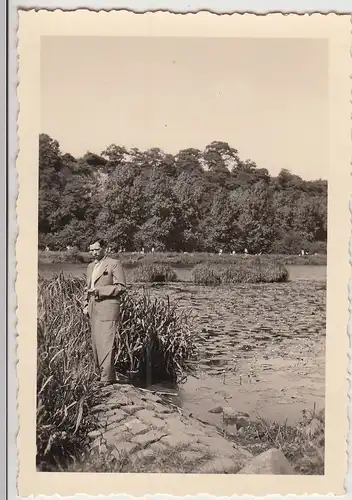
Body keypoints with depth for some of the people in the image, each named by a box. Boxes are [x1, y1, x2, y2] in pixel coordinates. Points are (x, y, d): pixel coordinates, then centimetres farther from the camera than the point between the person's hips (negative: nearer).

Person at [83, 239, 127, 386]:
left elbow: (121, 287, -9)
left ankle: (107, 377, -3)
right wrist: (85, 305, 13)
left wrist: (99, 290, -15)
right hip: (93, 310, 7)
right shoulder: (90, 266, 19)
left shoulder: (114, 264, -3)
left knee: (105, 343, -9)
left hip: (107, 309, -7)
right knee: (95, 344, 9)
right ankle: (100, 373, 18)